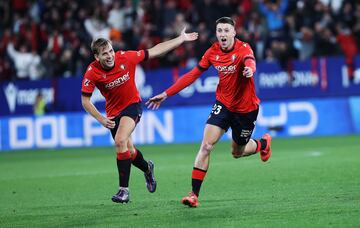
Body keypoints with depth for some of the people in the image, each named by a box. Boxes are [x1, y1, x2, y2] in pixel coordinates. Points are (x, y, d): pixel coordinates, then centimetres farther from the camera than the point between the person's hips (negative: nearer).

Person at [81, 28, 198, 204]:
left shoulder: (126, 58, -19)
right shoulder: (92, 73, -19)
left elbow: (154, 51, -7)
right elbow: (85, 101, -11)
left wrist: (181, 39, -3)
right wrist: (101, 119, -23)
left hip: (132, 105, -3)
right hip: (113, 112, 3)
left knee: (120, 141, -25)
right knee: (128, 150, 12)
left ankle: (124, 189, -21)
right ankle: (147, 168, 48)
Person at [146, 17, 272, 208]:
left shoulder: (243, 48, -20)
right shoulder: (213, 52, -6)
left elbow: (250, 61, -43)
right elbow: (192, 75, 0)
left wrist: (249, 69, -70)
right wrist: (166, 94, -4)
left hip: (246, 108, -3)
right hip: (223, 104, 3)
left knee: (237, 152, 13)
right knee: (206, 145, -15)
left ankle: (263, 143, 48)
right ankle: (194, 194, -13)